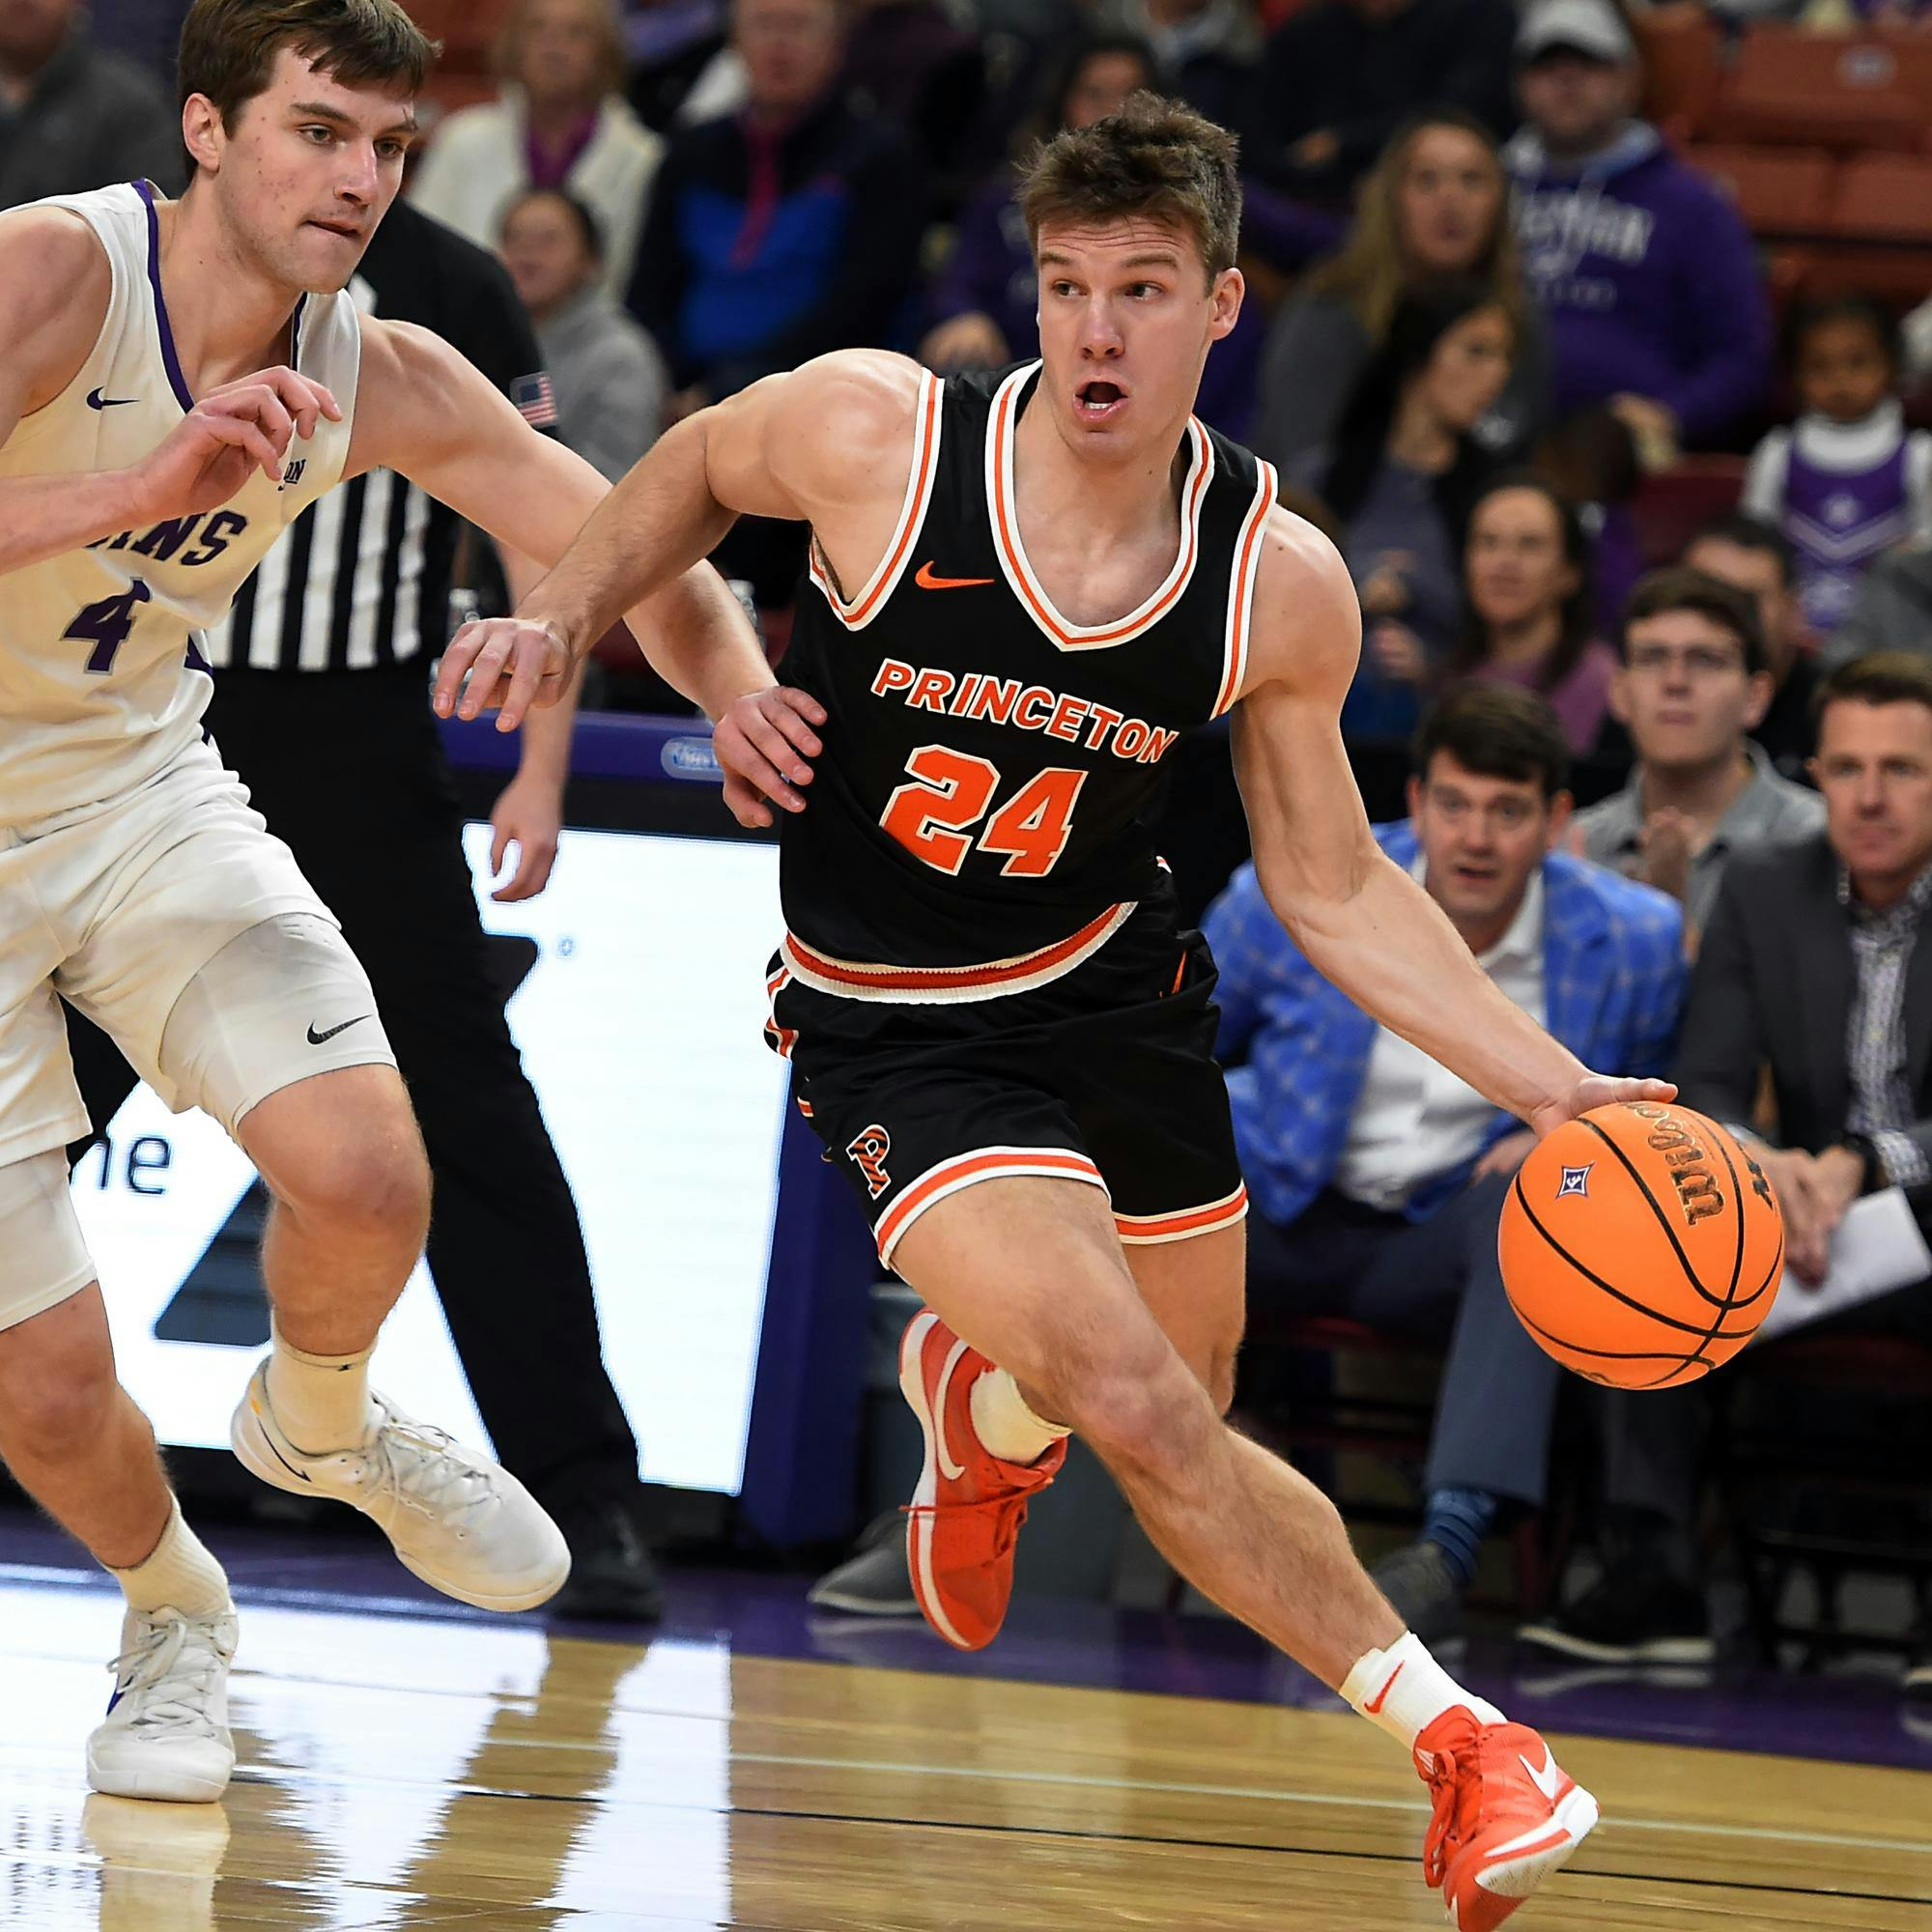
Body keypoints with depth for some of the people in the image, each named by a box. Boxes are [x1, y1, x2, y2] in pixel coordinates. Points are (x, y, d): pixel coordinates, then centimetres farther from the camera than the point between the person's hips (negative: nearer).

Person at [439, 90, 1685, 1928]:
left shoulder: (1280, 588, -13)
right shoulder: (870, 432, -21)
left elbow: (1334, 889, -2)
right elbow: (692, 472, 3)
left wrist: (1553, 1087, -9)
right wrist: (559, 617, -12)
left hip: (1118, 994, 4)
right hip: (897, 1032, -4)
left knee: (1177, 1441, 14)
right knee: (1141, 1410, -21)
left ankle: (983, 1396, 49)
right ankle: (1453, 1738, -6)